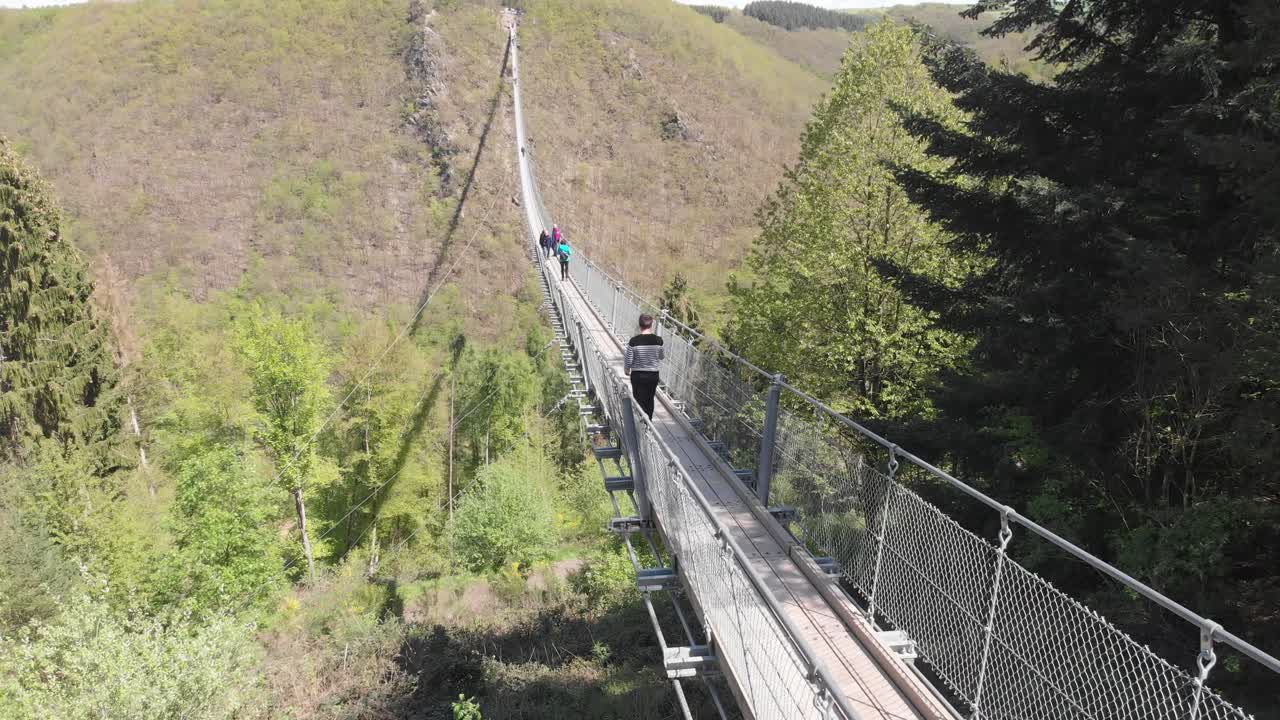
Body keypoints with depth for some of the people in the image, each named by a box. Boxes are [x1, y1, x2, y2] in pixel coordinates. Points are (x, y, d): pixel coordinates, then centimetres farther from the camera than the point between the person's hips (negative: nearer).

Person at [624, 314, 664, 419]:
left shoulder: (634, 341, -17)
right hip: (653, 375, 3)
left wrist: (626, 370, 10)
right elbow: (661, 356, 5)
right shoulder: (658, 340, -11)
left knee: (639, 401, 10)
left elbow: (628, 360, -10)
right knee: (650, 399, 22)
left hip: (638, 375, -3)